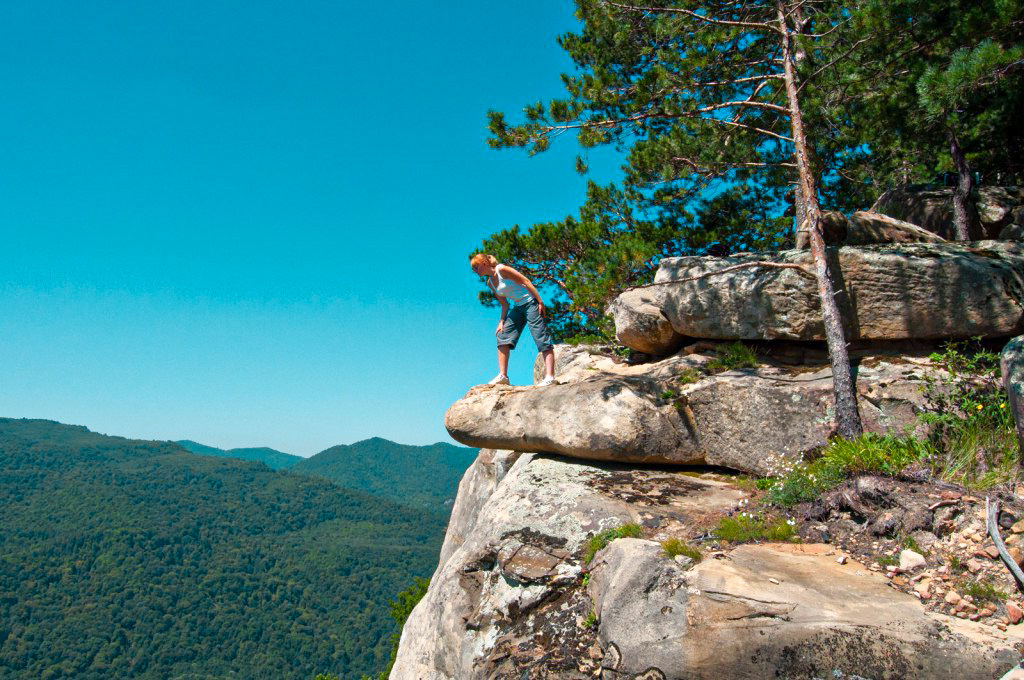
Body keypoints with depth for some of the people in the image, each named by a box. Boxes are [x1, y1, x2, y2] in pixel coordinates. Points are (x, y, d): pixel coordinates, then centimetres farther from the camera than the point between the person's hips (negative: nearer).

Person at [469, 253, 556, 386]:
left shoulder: (502, 269, -12)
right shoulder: (490, 283, 11)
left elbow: (526, 282, -14)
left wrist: (540, 302, -18)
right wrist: (502, 322, 7)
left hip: (530, 303, -9)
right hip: (517, 307, 9)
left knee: (541, 338, -11)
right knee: (502, 337, 2)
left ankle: (550, 376, -15)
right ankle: (503, 375, 4)